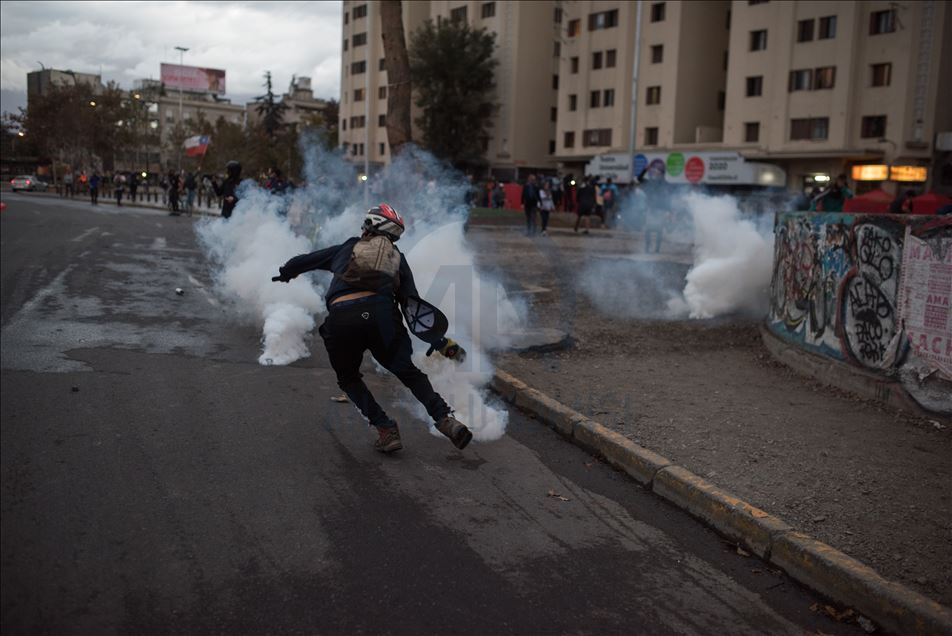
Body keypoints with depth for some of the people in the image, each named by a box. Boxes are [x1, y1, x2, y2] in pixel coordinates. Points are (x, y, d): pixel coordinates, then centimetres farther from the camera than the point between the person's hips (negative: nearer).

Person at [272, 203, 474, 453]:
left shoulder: (346, 249, 27)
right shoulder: (397, 257, 26)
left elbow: (304, 261, 35)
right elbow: (413, 304, 18)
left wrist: (285, 272, 57)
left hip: (340, 318, 0)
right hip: (380, 313, 0)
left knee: (348, 379, 22)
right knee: (408, 372, 16)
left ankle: (385, 430, 9)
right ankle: (445, 419, -2)